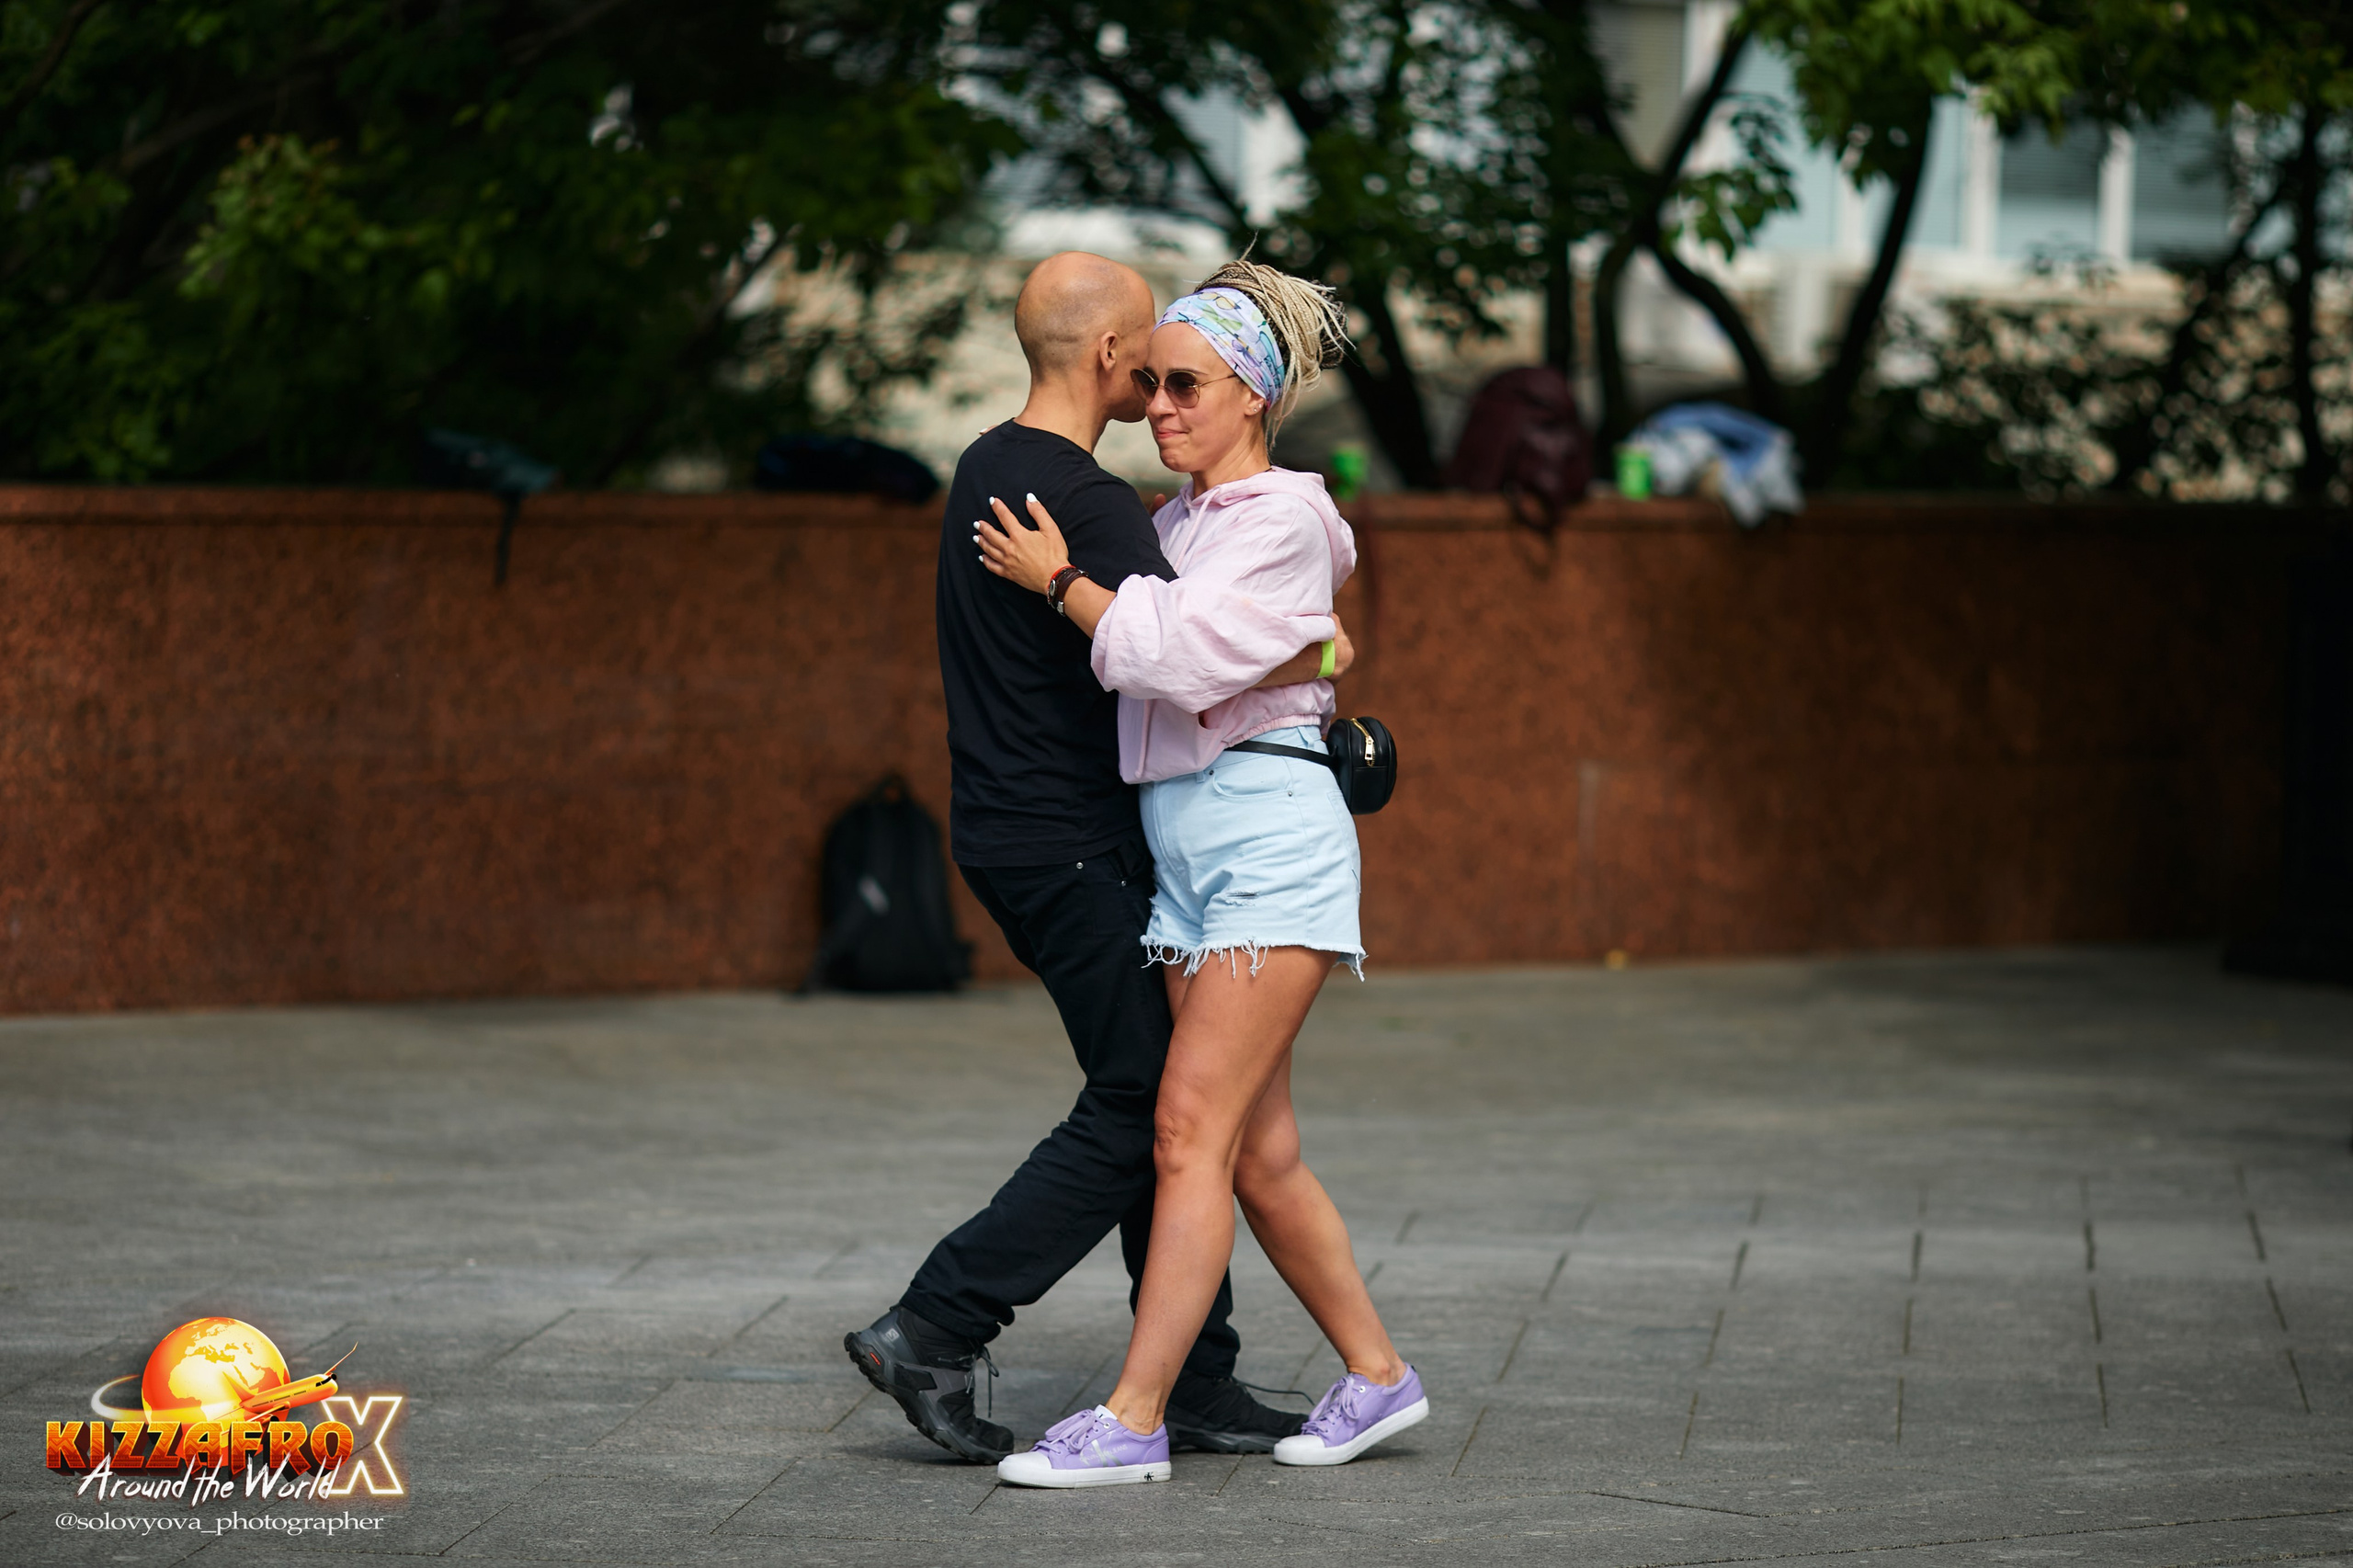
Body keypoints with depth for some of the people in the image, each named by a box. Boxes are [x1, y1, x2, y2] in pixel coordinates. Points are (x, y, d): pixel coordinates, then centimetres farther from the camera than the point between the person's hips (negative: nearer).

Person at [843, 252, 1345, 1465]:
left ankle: (1192, 1381, 11)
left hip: (1011, 828, 10)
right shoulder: (1086, 502, -19)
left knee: (1169, 1095, 10)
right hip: (1069, 849, -10)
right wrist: (1313, 656, -11)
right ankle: (934, 1331, -5)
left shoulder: (987, 468, 12)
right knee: (1140, 1105, -5)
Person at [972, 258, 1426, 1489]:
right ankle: (1375, 1374, 19)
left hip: (1271, 830, -9)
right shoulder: (1180, 523, 18)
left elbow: (1175, 650, -17)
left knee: (1191, 1129, -14)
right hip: (1181, 842, 9)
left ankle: (1133, 1420, -17)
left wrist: (1062, 579, -7)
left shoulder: (1282, 520, -6)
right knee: (1258, 1153, 7)